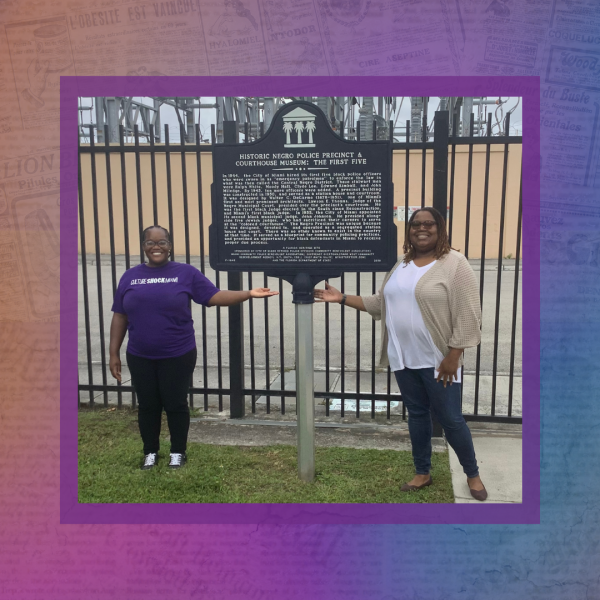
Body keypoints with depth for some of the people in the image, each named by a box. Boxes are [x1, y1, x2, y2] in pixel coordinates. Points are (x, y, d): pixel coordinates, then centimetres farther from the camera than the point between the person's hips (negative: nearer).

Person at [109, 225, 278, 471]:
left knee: (175, 404, 9)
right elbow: (119, 317, 6)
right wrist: (114, 353, 4)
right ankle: (150, 452, 32)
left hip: (177, 356, -2)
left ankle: (178, 452, 28)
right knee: (147, 406, 14)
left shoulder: (186, 273, -3)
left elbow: (214, 296, -8)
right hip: (140, 357, 3)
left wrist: (249, 294, -19)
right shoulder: (130, 276, 4)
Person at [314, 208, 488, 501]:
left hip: (437, 361, -6)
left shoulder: (454, 264, -10)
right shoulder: (401, 265, 11)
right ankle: (423, 473, 31)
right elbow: (380, 303, 15)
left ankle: (472, 474, 25)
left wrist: (453, 357, -16)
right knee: (417, 415, 15)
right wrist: (342, 298, 7)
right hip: (404, 359, 6)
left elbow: (467, 315, -13)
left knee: (451, 419, 3)